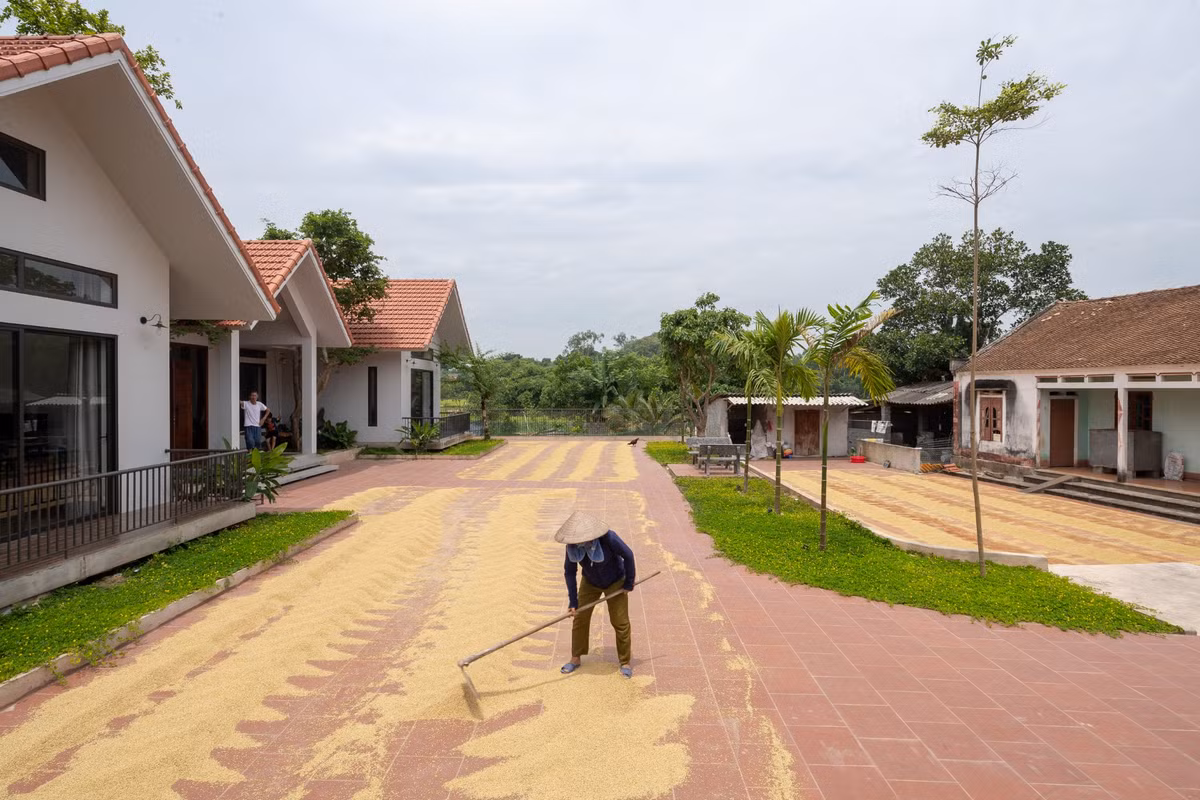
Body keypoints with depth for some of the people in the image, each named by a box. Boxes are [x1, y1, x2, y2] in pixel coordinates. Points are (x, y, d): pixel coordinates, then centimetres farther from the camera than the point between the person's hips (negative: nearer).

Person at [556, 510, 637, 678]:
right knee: (580, 618, 3)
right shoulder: (572, 544, -26)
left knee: (620, 622, 0)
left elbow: (628, 555, -22)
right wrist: (573, 601, -14)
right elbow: (570, 571, -14)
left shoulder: (608, 538, -37)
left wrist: (629, 583, -13)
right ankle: (575, 658, 22)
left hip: (615, 582, -3)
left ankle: (625, 662, 19)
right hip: (590, 582, 3)